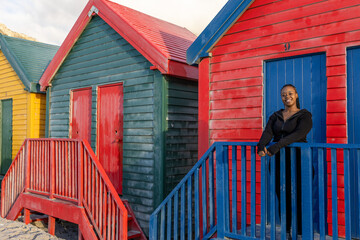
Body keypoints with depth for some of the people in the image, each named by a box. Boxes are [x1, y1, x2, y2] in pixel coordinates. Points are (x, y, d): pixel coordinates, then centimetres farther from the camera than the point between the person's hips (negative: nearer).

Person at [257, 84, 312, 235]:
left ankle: (301, 233, 9)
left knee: (298, 197, -3)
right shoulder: (275, 117, 12)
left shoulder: (304, 116, -1)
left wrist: (277, 146, -32)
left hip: (298, 161, -4)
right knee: (281, 195, 5)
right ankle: (285, 231, 19)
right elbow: (268, 133, -5)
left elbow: (298, 134, -20)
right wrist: (261, 146, -27)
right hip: (279, 161, 4)